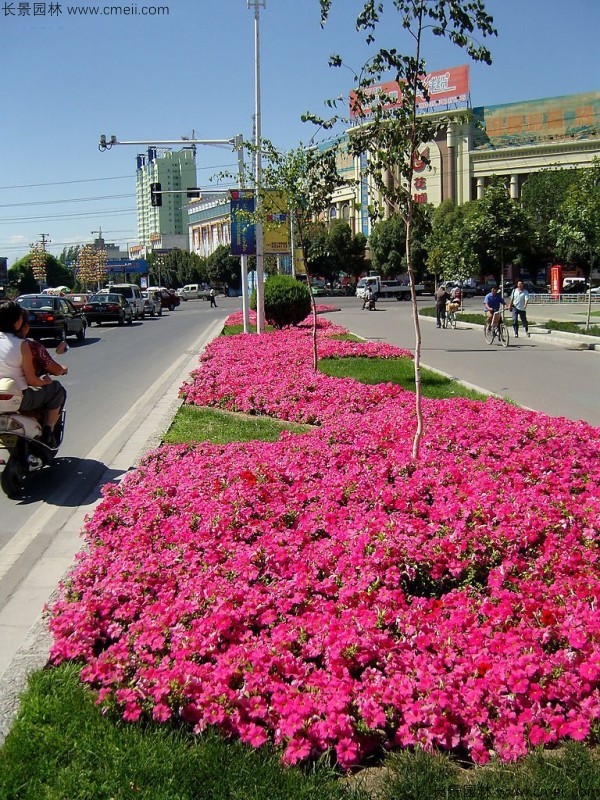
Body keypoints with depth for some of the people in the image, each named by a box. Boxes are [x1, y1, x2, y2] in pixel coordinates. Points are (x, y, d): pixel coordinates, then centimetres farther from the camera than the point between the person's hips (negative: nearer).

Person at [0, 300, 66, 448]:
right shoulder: (21, 345, -16)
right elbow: (32, 380, -13)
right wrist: (45, 381, 8)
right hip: (19, 400, -6)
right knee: (58, 390, 15)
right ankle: (47, 433, 11)